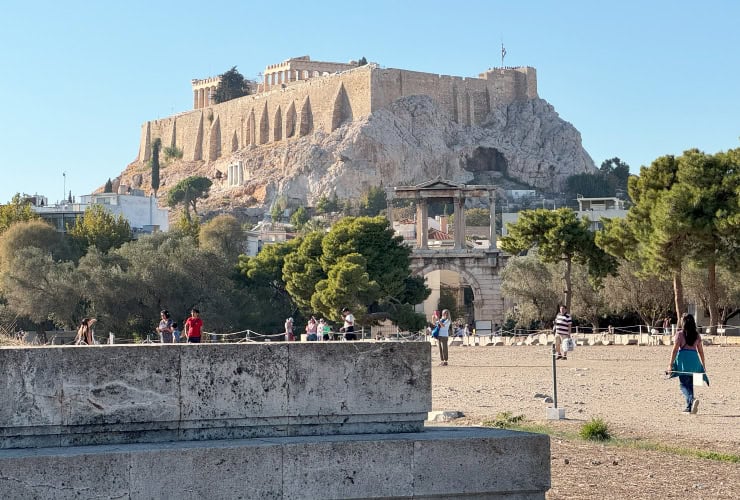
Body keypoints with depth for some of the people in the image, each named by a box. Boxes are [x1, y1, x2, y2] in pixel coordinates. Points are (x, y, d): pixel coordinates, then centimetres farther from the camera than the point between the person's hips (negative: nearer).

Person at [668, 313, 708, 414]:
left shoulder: (680, 334, -4)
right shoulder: (697, 335, 8)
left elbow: (675, 350, -7)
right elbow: (700, 351, 10)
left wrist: (670, 364, -4)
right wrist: (703, 365, 18)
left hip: (683, 358, -4)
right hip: (694, 358, 4)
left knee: (684, 384, -1)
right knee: (690, 383, 15)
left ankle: (692, 399, -28)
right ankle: (689, 407, 17)